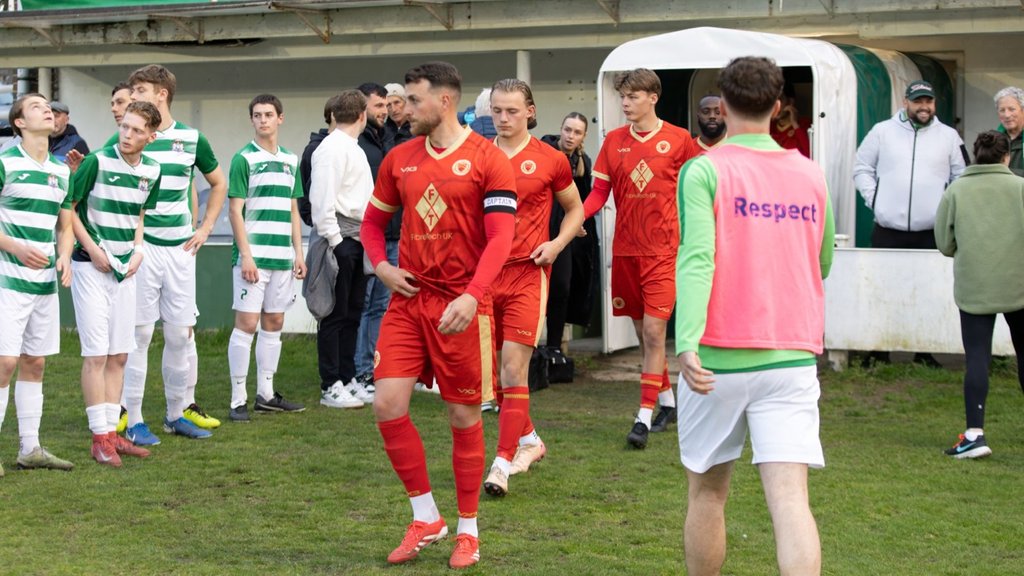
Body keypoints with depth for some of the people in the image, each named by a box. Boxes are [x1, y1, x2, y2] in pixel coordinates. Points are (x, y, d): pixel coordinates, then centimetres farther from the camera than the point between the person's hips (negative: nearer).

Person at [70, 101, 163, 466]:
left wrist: (138, 251, 4)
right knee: (96, 354, -7)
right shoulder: (97, 162, -13)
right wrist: (92, 250, -12)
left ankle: (112, 431, 18)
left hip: (125, 270, 6)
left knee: (119, 355, 9)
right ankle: (100, 437, -2)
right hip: (91, 267, -6)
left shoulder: (152, 171, 5)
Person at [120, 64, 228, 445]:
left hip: (180, 247, 3)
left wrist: (204, 228, 12)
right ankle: (133, 420, 4)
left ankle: (178, 412, 19)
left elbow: (218, 184, 19)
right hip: (140, 246, -2)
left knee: (182, 331, 6)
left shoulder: (192, 139, 5)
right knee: (138, 332, -2)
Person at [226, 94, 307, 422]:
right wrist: (246, 254, -14)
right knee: (246, 324, -7)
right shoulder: (244, 158, -4)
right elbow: (235, 211, -8)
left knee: (274, 323, 10)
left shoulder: (291, 160, 13)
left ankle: (266, 394, 19)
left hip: (283, 257, 6)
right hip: (253, 256, -6)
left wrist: (299, 252, 11)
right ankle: (238, 400, -4)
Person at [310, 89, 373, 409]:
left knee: (353, 311, 13)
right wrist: (333, 240, -20)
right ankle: (330, 387, -1)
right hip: (340, 239, -10)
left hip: (358, 240, 10)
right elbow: (322, 199, -18)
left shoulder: (354, 149, 20)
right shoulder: (331, 149, -11)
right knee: (335, 314, -5)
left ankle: (347, 379, 21)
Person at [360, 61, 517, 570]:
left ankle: (467, 530, 19)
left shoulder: (487, 159, -7)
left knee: (464, 417, 4)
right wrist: (380, 265, 1)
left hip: (460, 306, -5)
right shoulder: (399, 159, 9)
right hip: (408, 300, 5)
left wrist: (472, 296, -25)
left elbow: (501, 236, -14)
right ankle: (425, 518, 12)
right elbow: (373, 219, 21)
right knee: (387, 405, -5)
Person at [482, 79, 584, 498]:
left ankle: (503, 463, -6)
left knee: (514, 365, -10)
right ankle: (529, 440, 30)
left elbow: (575, 209, 13)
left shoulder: (550, 160, 0)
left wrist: (557, 243, -5)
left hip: (527, 272, -4)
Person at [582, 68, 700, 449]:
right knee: (643, 332, 12)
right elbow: (599, 192, 5)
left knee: (653, 331, -11)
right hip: (625, 249, 4)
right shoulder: (614, 141, 6)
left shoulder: (678, 140, -3)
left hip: (662, 250, -4)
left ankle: (644, 418, -11)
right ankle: (667, 401, 30)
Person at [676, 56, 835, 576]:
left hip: (719, 357, -2)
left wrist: (687, 344, -26)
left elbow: (696, 258, -17)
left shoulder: (704, 171, -3)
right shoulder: (811, 176, 9)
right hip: (793, 357, 2)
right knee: (790, 499, -6)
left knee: (707, 494, 15)